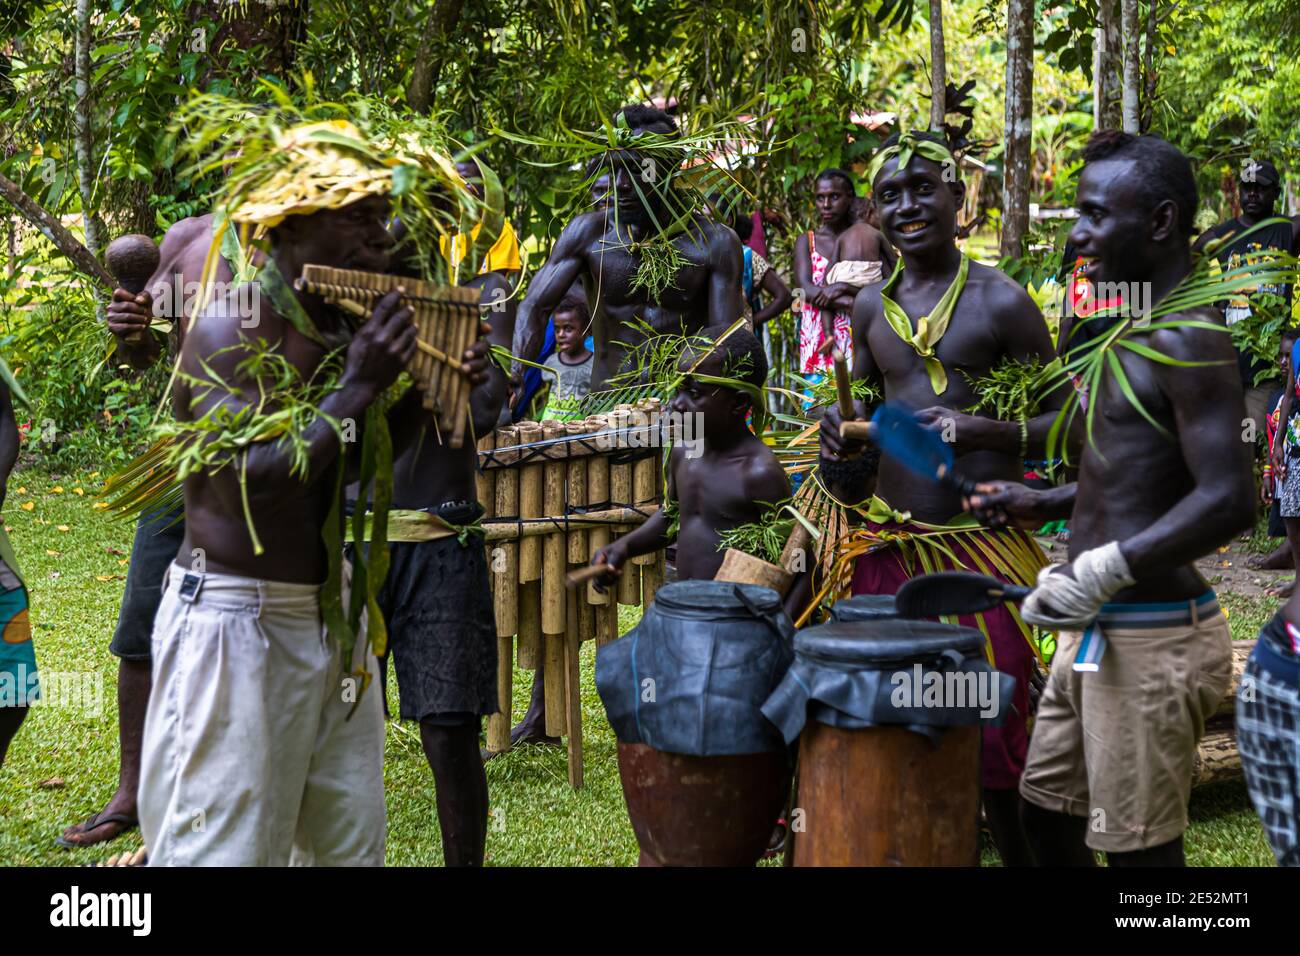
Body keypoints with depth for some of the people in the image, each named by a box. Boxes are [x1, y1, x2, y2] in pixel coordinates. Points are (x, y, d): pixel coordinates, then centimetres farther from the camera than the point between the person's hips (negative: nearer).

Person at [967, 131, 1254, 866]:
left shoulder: (1184, 339, -18)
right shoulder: (1141, 328, 13)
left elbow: (1228, 500, -27)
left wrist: (1102, 570, -30)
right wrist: (1046, 505, 14)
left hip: (1153, 640, -10)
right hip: (1099, 632, 10)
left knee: (1139, 848, 1)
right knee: (1046, 811, 19)